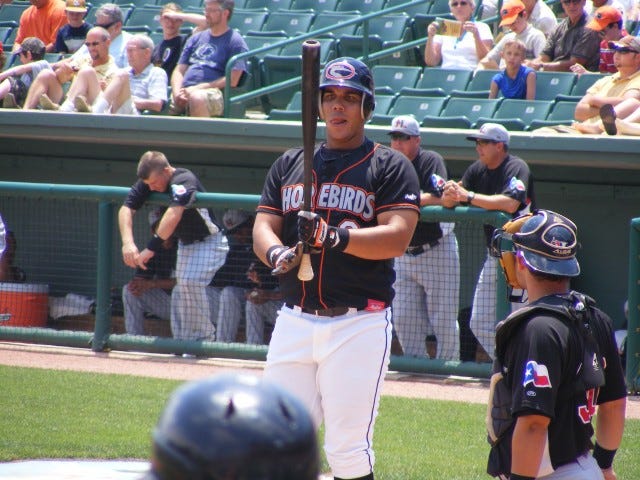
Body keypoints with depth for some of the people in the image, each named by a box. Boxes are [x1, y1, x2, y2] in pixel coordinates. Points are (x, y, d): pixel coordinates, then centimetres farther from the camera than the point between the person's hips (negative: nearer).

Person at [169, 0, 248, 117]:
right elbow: (179, 70, 21)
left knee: (197, 98, -42)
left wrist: (195, 89, -12)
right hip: (185, 91, 5)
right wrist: (177, 93, -2)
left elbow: (232, 81, -6)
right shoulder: (196, 38, 25)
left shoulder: (235, 41, 6)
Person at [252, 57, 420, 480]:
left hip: (359, 325, -5)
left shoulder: (391, 167, 1)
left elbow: (397, 237, -11)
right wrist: (277, 253, -14)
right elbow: (263, 227, 10)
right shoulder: (290, 165, 17)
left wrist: (335, 237, -27)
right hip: (295, 320, 5)